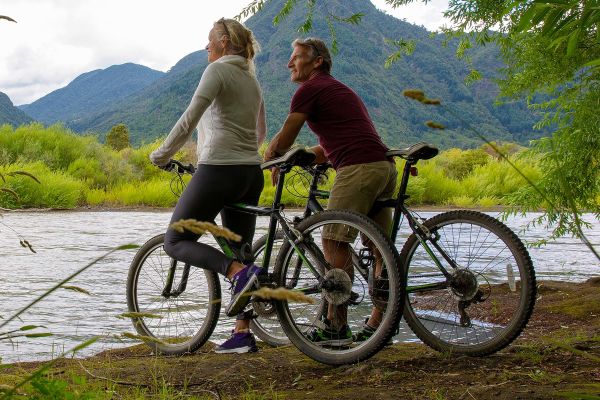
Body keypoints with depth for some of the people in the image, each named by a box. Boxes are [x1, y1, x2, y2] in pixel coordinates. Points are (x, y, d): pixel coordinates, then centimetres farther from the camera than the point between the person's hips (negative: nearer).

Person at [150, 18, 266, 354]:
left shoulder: (218, 69, -6)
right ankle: (243, 333, 8)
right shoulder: (252, 79, 19)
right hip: (251, 174, 8)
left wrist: (162, 155, -5)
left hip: (218, 171, -8)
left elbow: (190, 118, -15)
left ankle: (240, 273, -21)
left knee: (176, 241, 1)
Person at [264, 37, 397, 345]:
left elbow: (283, 140, 1)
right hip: (384, 166, 10)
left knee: (334, 244, -7)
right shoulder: (338, 89, 30)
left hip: (358, 169, -10)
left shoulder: (311, 89, 0)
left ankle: (335, 328, -7)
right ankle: (377, 326, 14)